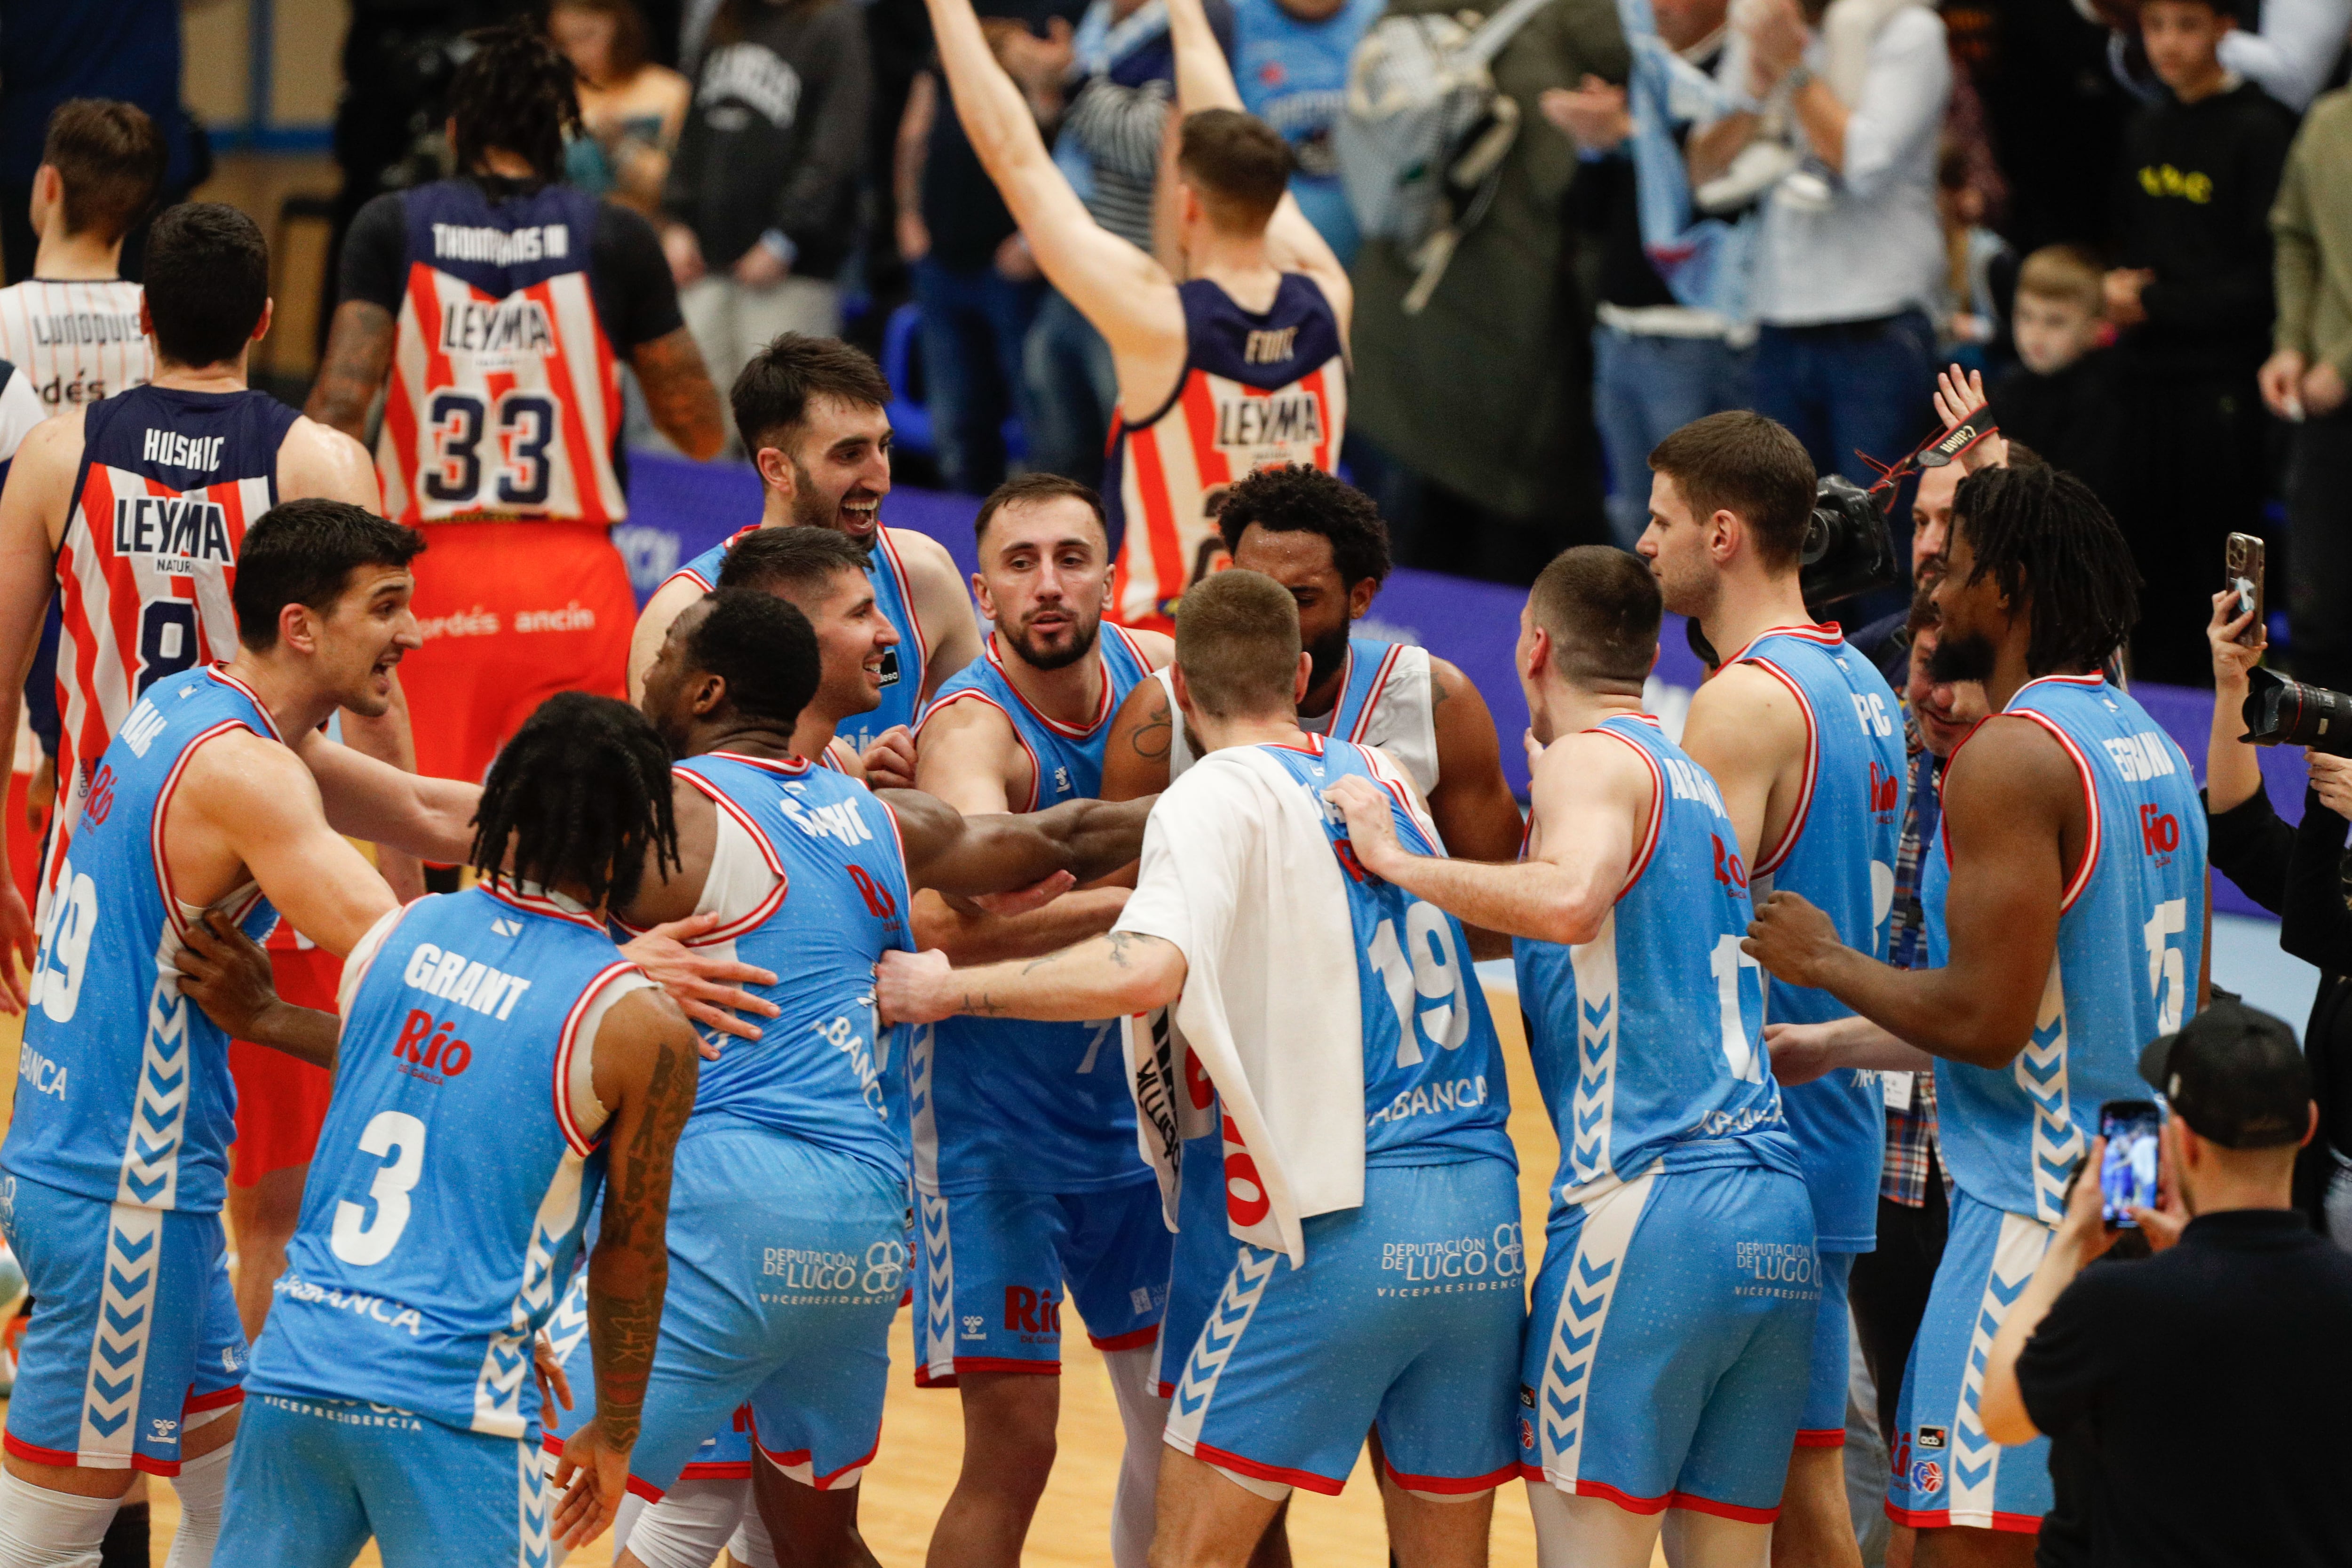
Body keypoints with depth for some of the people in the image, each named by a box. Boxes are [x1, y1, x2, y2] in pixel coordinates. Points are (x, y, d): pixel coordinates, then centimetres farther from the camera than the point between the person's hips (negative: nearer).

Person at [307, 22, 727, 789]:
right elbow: (701, 431, 7)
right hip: (572, 581, 0)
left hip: (432, 577, 0)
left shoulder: (392, 228, 1)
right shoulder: (615, 237, 1)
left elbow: (340, 405, -8)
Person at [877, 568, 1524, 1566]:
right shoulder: (1384, 780, 16)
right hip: (1486, 1221, 6)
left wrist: (953, 987, -12)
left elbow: (1146, 971, -22)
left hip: (1342, 1221, -6)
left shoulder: (1219, 794, -5)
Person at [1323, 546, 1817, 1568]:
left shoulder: (1593, 761, -3)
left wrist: (1397, 862, -14)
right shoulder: (1694, 783, 23)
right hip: (1780, 1216, 8)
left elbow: (1570, 901, -23)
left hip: (1646, 1193, -8)